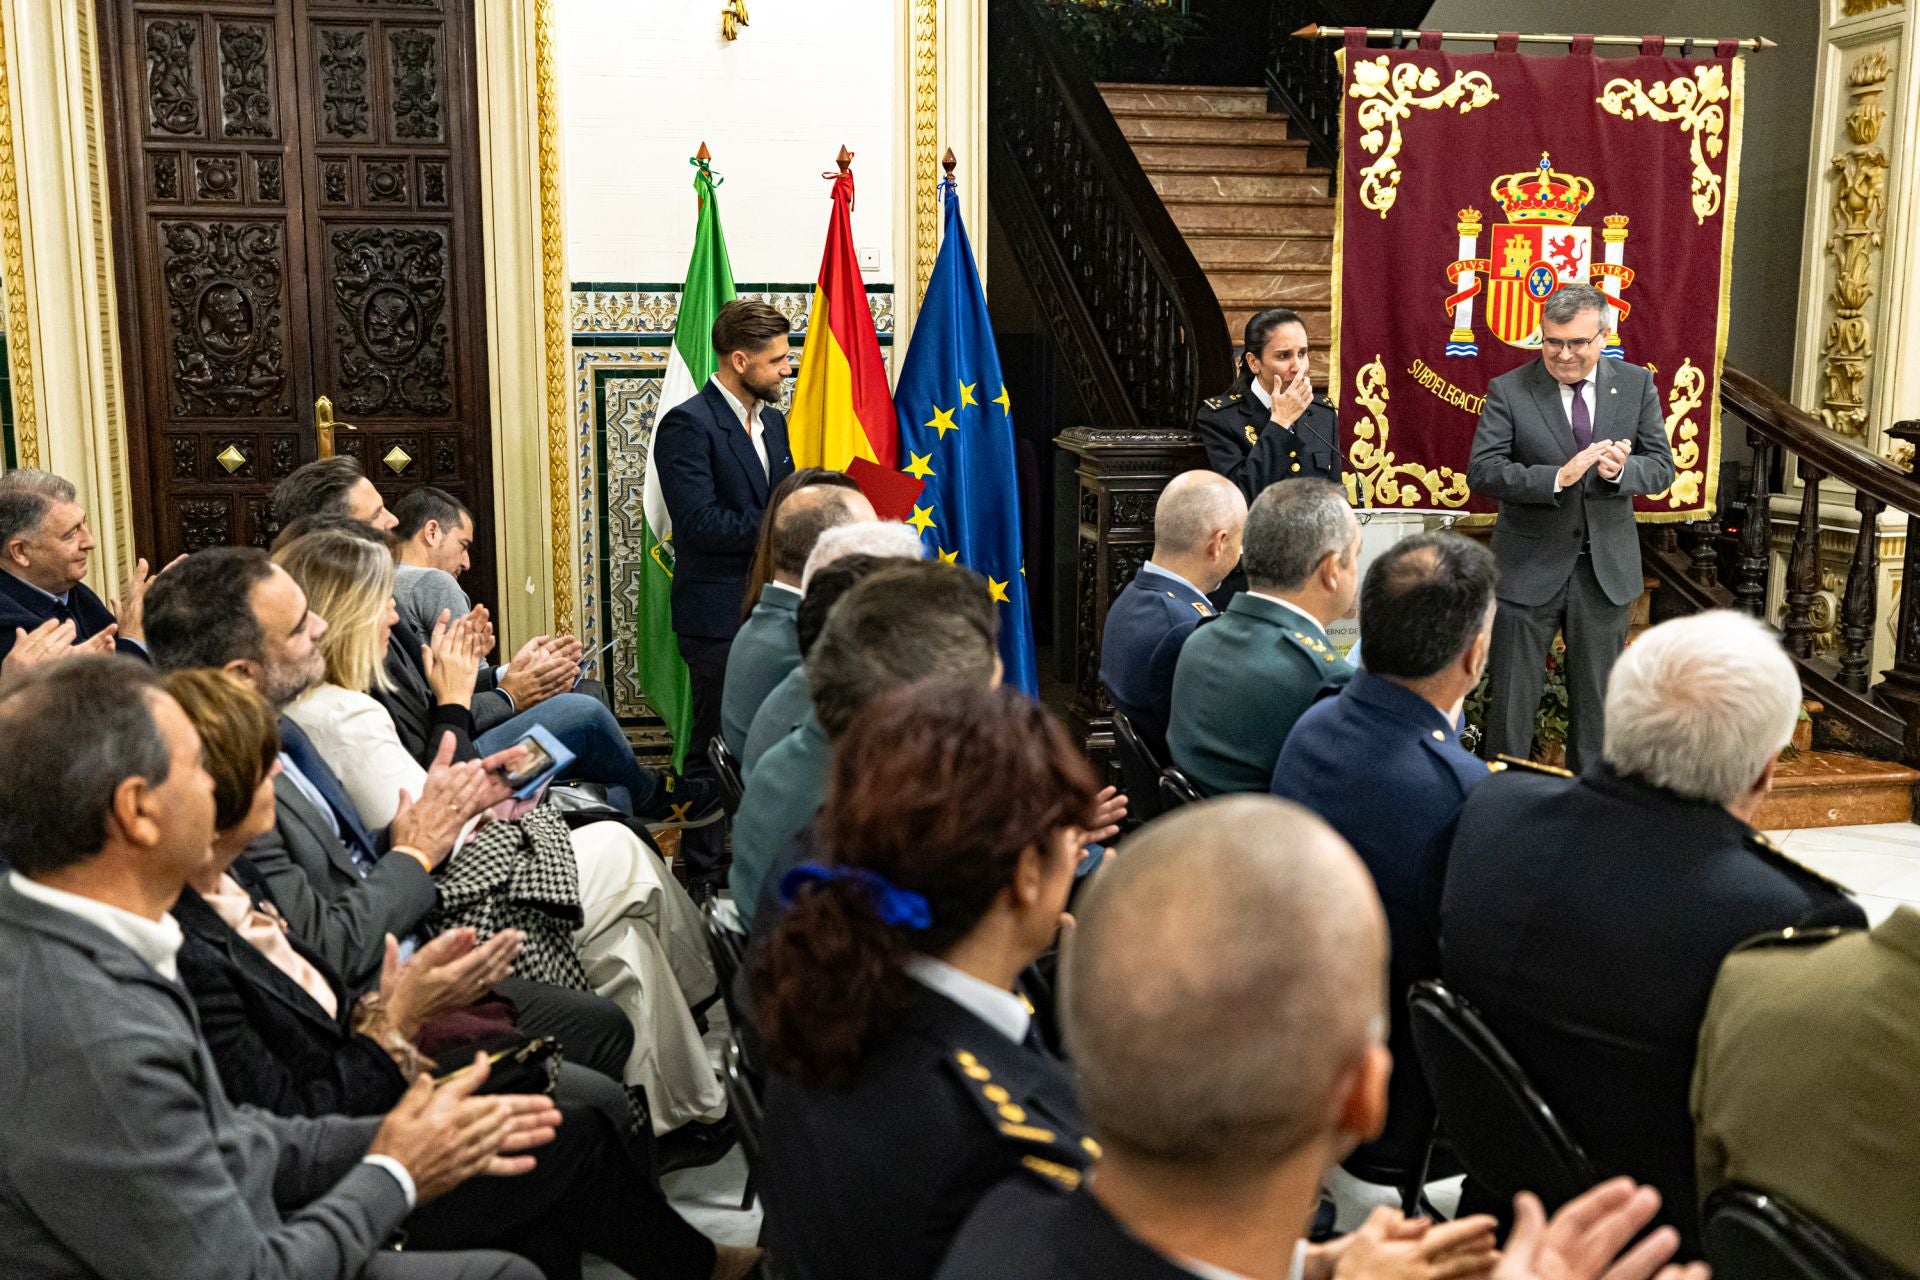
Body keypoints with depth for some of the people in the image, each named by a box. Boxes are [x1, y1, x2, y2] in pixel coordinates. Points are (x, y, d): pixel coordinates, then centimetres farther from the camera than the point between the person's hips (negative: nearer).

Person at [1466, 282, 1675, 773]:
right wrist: (1557, 477, -28)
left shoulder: (1637, 385, 2)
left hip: (1606, 567, 3)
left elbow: (1661, 467, 1)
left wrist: (1621, 470, -21)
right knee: (1511, 699, 4)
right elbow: (1482, 470, -16)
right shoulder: (1508, 391, -7)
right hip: (1529, 568, -2)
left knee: (1597, 696, 14)